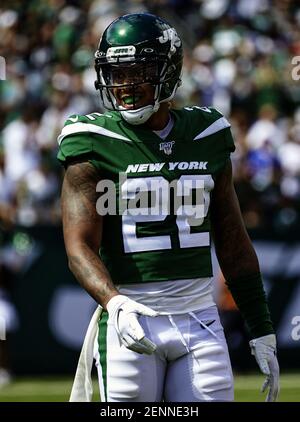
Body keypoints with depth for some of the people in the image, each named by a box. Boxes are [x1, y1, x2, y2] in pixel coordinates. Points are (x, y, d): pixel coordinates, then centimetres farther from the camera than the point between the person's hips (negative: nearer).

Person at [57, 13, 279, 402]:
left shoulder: (207, 137, 10)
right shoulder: (97, 145, -3)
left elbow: (233, 242, 15)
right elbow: (79, 246, -12)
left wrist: (262, 330, 13)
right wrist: (115, 303, -31)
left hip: (199, 319, 3)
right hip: (132, 321, -3)